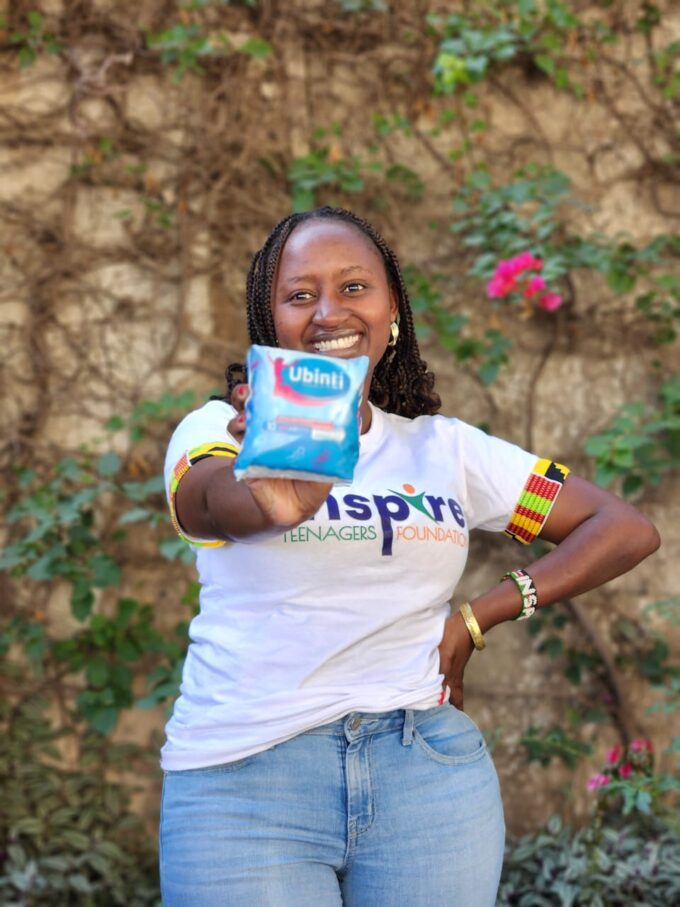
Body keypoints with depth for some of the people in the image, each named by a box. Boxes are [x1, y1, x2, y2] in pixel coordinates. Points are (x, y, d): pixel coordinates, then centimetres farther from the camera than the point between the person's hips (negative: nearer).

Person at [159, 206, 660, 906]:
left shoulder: (444, 447, 11)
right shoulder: (218, 427, 3)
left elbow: (628, 530, 11)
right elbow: (213, 500, -22)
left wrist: (476, 619, 1)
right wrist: (273, 501, -47)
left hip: (427, 771, 2)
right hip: (242, 781, -2)